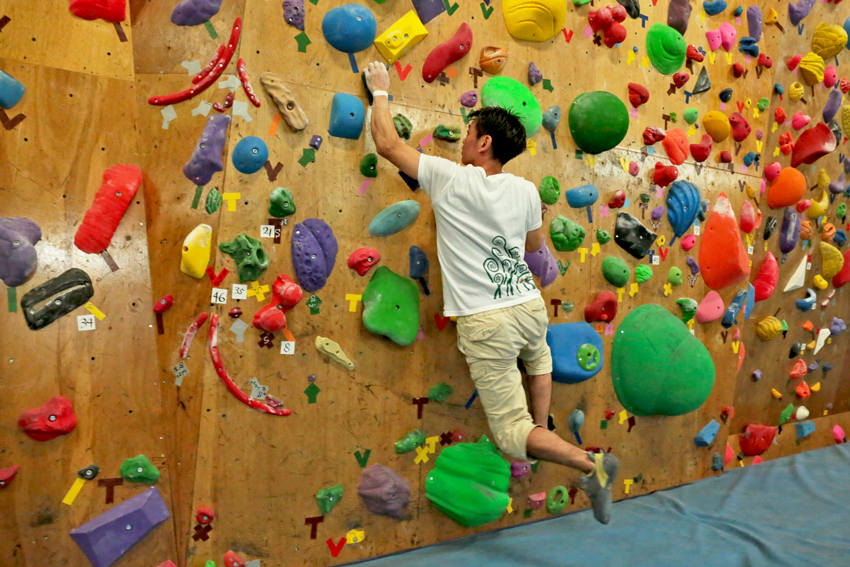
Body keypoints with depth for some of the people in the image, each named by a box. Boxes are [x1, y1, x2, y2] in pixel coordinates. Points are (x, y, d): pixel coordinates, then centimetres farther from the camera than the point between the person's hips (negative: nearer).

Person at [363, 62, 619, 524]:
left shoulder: (450, 180, -9)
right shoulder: (525, 191, 2)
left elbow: (387, 143, 1)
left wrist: (380, 91, 16)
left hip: (485, 323, -5)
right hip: (530, 305, 5)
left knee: (512, 435, 3)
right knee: (537, 355, 42)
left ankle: (589, 463, -9)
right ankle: (542, 430, 39)